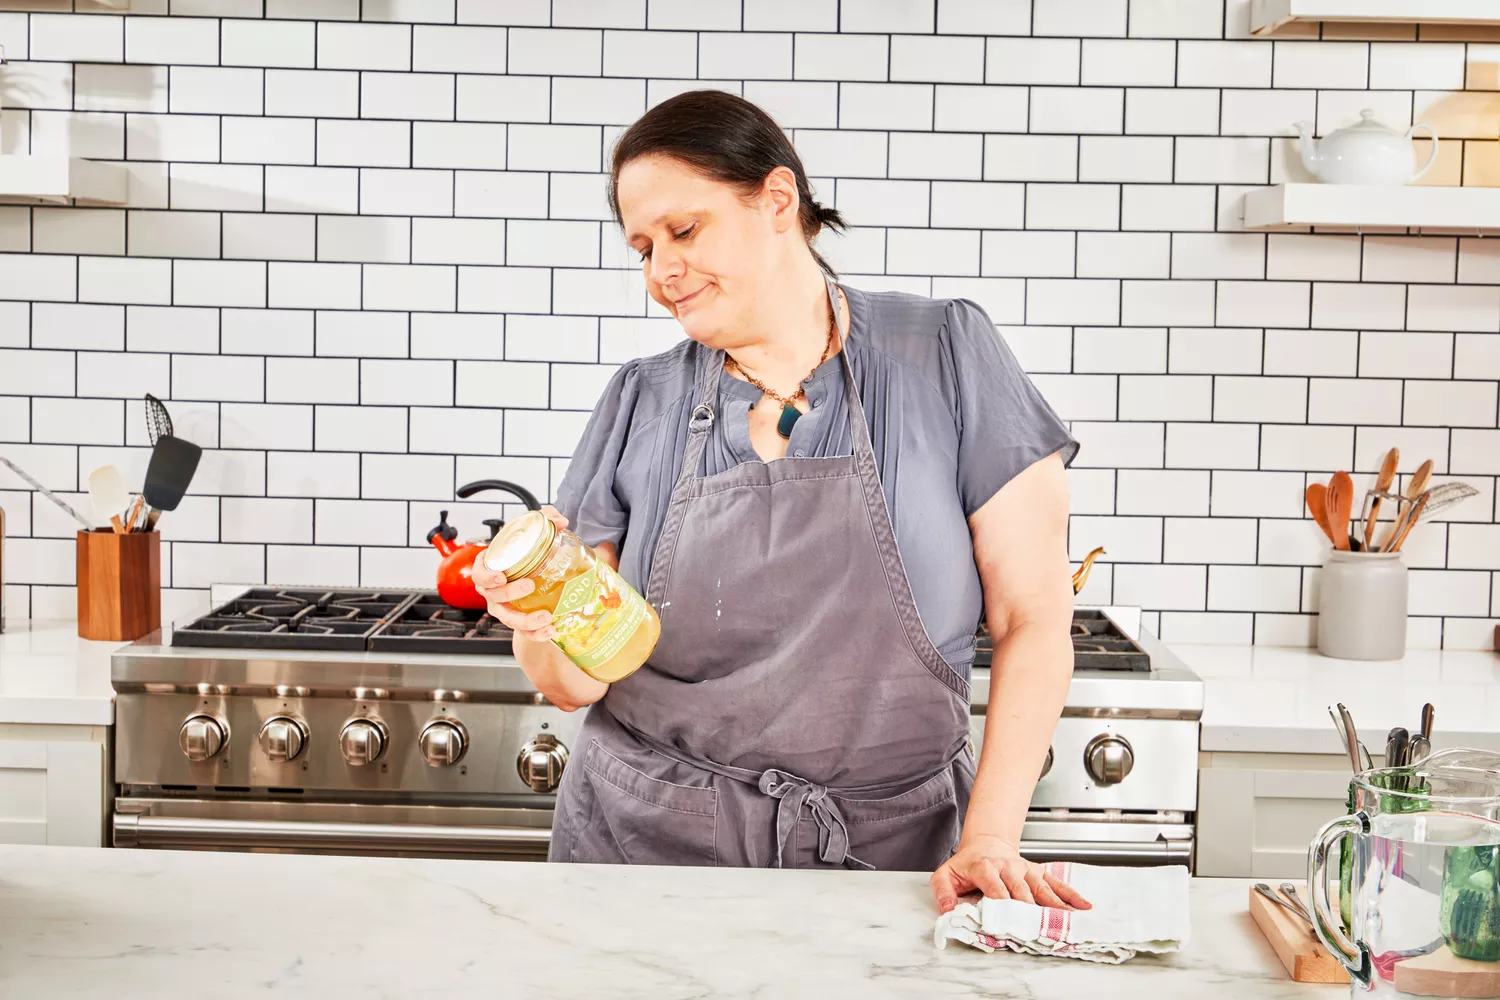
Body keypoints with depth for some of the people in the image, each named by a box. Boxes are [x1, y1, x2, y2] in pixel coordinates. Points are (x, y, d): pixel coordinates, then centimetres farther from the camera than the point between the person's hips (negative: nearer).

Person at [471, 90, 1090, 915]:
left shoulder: (948, 355, -4)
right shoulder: (639, 405, 2)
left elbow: (1033, 620, -6)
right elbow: (578, 683, 3)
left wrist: (989, 840, -13)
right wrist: (540, 626, -19)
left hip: (882, 852, -1)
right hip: (646, 845, 2)